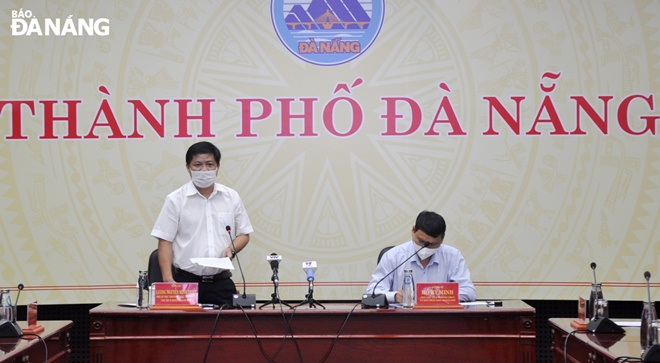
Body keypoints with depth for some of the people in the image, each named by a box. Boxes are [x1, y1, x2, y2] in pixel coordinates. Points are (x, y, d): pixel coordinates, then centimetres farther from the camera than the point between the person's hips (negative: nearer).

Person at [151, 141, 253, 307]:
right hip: (186, 281, -2)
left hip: (221, 282, 2)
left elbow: (243, 234, 16)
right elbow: (165, 241, -1)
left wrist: (232, 249, -7)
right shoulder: (175, 200, 2)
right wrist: (168, 280, -12)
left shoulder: (232, 198, 10)